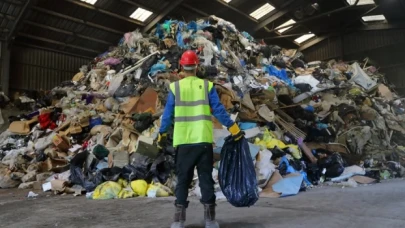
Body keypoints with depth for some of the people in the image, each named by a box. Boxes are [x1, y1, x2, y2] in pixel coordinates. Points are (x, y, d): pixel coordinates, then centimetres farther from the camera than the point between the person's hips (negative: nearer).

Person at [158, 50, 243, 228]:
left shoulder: (175, 87, 3)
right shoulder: (207, 86, 2)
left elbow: (167, 114, 5)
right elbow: (219, 110, -1)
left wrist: (162, 135, 17)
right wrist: (234, 130, 6)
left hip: (183, 141, 0)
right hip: (203, 140, 0)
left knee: (183, 179, 10)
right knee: (206, 178, 8)